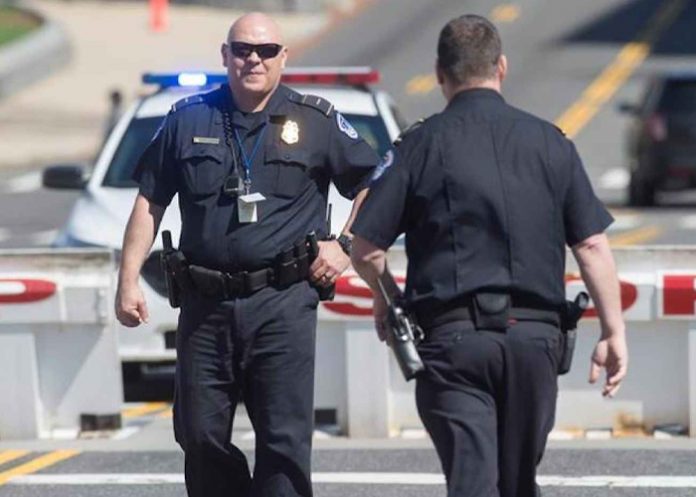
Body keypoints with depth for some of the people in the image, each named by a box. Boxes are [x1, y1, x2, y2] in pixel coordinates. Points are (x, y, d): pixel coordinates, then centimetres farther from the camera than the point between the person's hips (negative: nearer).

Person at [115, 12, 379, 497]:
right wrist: (129, 280, 6)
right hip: (205, 305, 3)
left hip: (283, 305, -3)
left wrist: (344, 247, 0)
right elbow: (149, 203, 13)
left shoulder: (316, 121, 4)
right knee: (200, 435, 6)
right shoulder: (189, 119, 10)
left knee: (284, 439, -6)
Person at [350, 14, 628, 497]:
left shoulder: (421, 146, 0)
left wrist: (386, 298, 18)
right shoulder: (550, 142, 6)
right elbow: (592, 244, 1)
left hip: (452, 335, -3)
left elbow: (366, 250, -3)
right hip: (536, 335, 3)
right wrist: (614, 331, 7)